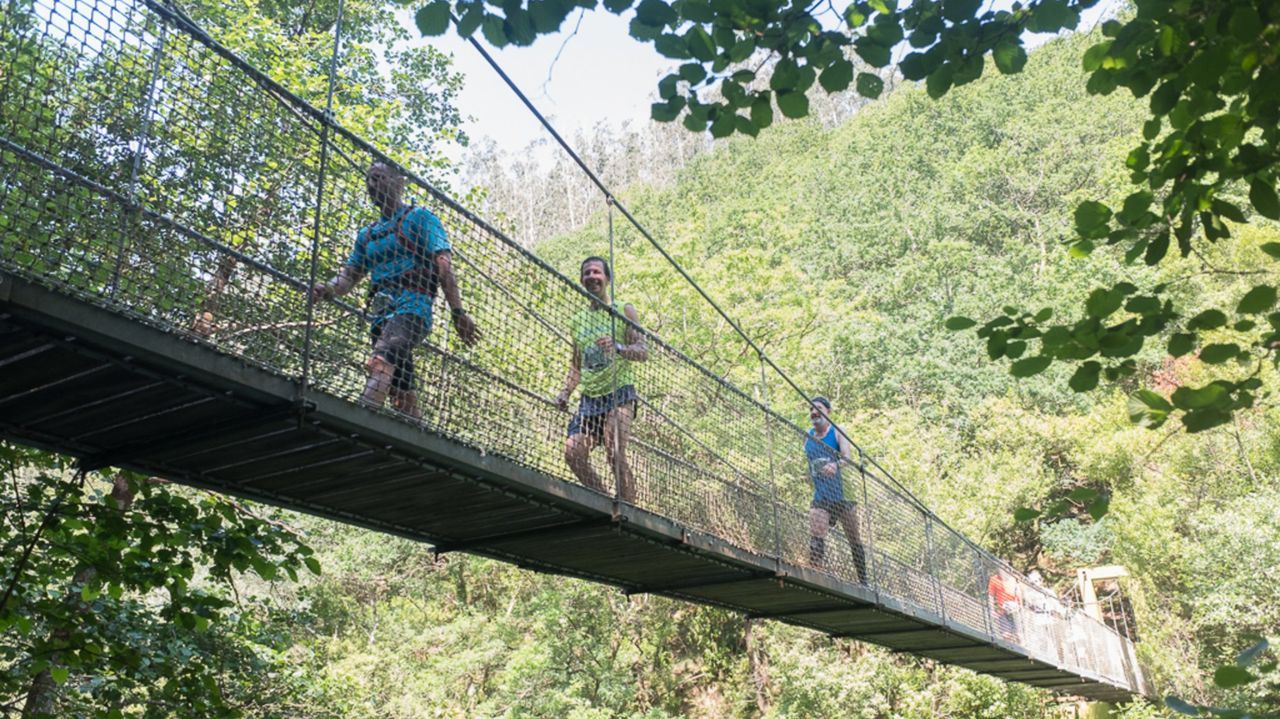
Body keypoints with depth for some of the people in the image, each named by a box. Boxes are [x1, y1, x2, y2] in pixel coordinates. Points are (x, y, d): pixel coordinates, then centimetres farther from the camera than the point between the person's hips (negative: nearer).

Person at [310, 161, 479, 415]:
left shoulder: (419, 218, 9)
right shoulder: (367, 234, 28)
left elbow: (442, 264, -2)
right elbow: (349, 275, 21)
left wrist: (457, 312, -12)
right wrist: (327, 289, -4)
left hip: (412, 305, -7)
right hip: (381, 312, 7)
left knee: (382, 358, -33)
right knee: (401, 391, 1)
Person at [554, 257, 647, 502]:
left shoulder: (624, 311, 4)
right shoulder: (578, 320, 18)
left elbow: (643, 351, -6)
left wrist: (618, 347, -26)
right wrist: (566, 392, 6)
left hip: (619, 392, -5)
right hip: (589, 397, 5)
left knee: (615, 454, -19)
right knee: (573, 452, -8)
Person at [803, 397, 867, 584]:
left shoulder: (837, 433, -4)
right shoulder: (808, 437, 7)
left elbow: (848, 456, -23)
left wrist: (836, 464, -43)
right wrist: (811, 476, 5)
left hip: (843, 496, -2)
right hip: (820, 499, 2)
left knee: (854, 540, 7)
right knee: (816, 538, -16)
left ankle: (863, 581, 18)